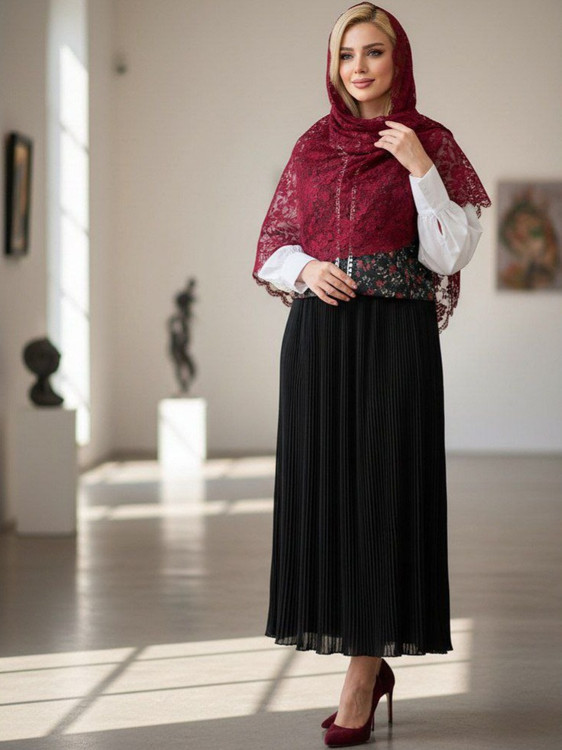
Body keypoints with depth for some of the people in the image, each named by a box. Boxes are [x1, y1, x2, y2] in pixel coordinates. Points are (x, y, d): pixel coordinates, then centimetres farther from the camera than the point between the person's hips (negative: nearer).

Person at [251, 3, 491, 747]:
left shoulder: (429, 141, 1)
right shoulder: (312, 146, 11)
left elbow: (449, 254, -6)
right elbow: (273, 246, 13)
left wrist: (421, 169, -15)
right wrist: (305, 269, -8)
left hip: (395, 337, -4)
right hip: (317, 337, 4)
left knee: (382, 489, -4)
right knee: (322, 488, 4)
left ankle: (363, 678, 2)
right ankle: (371, 662, 18)